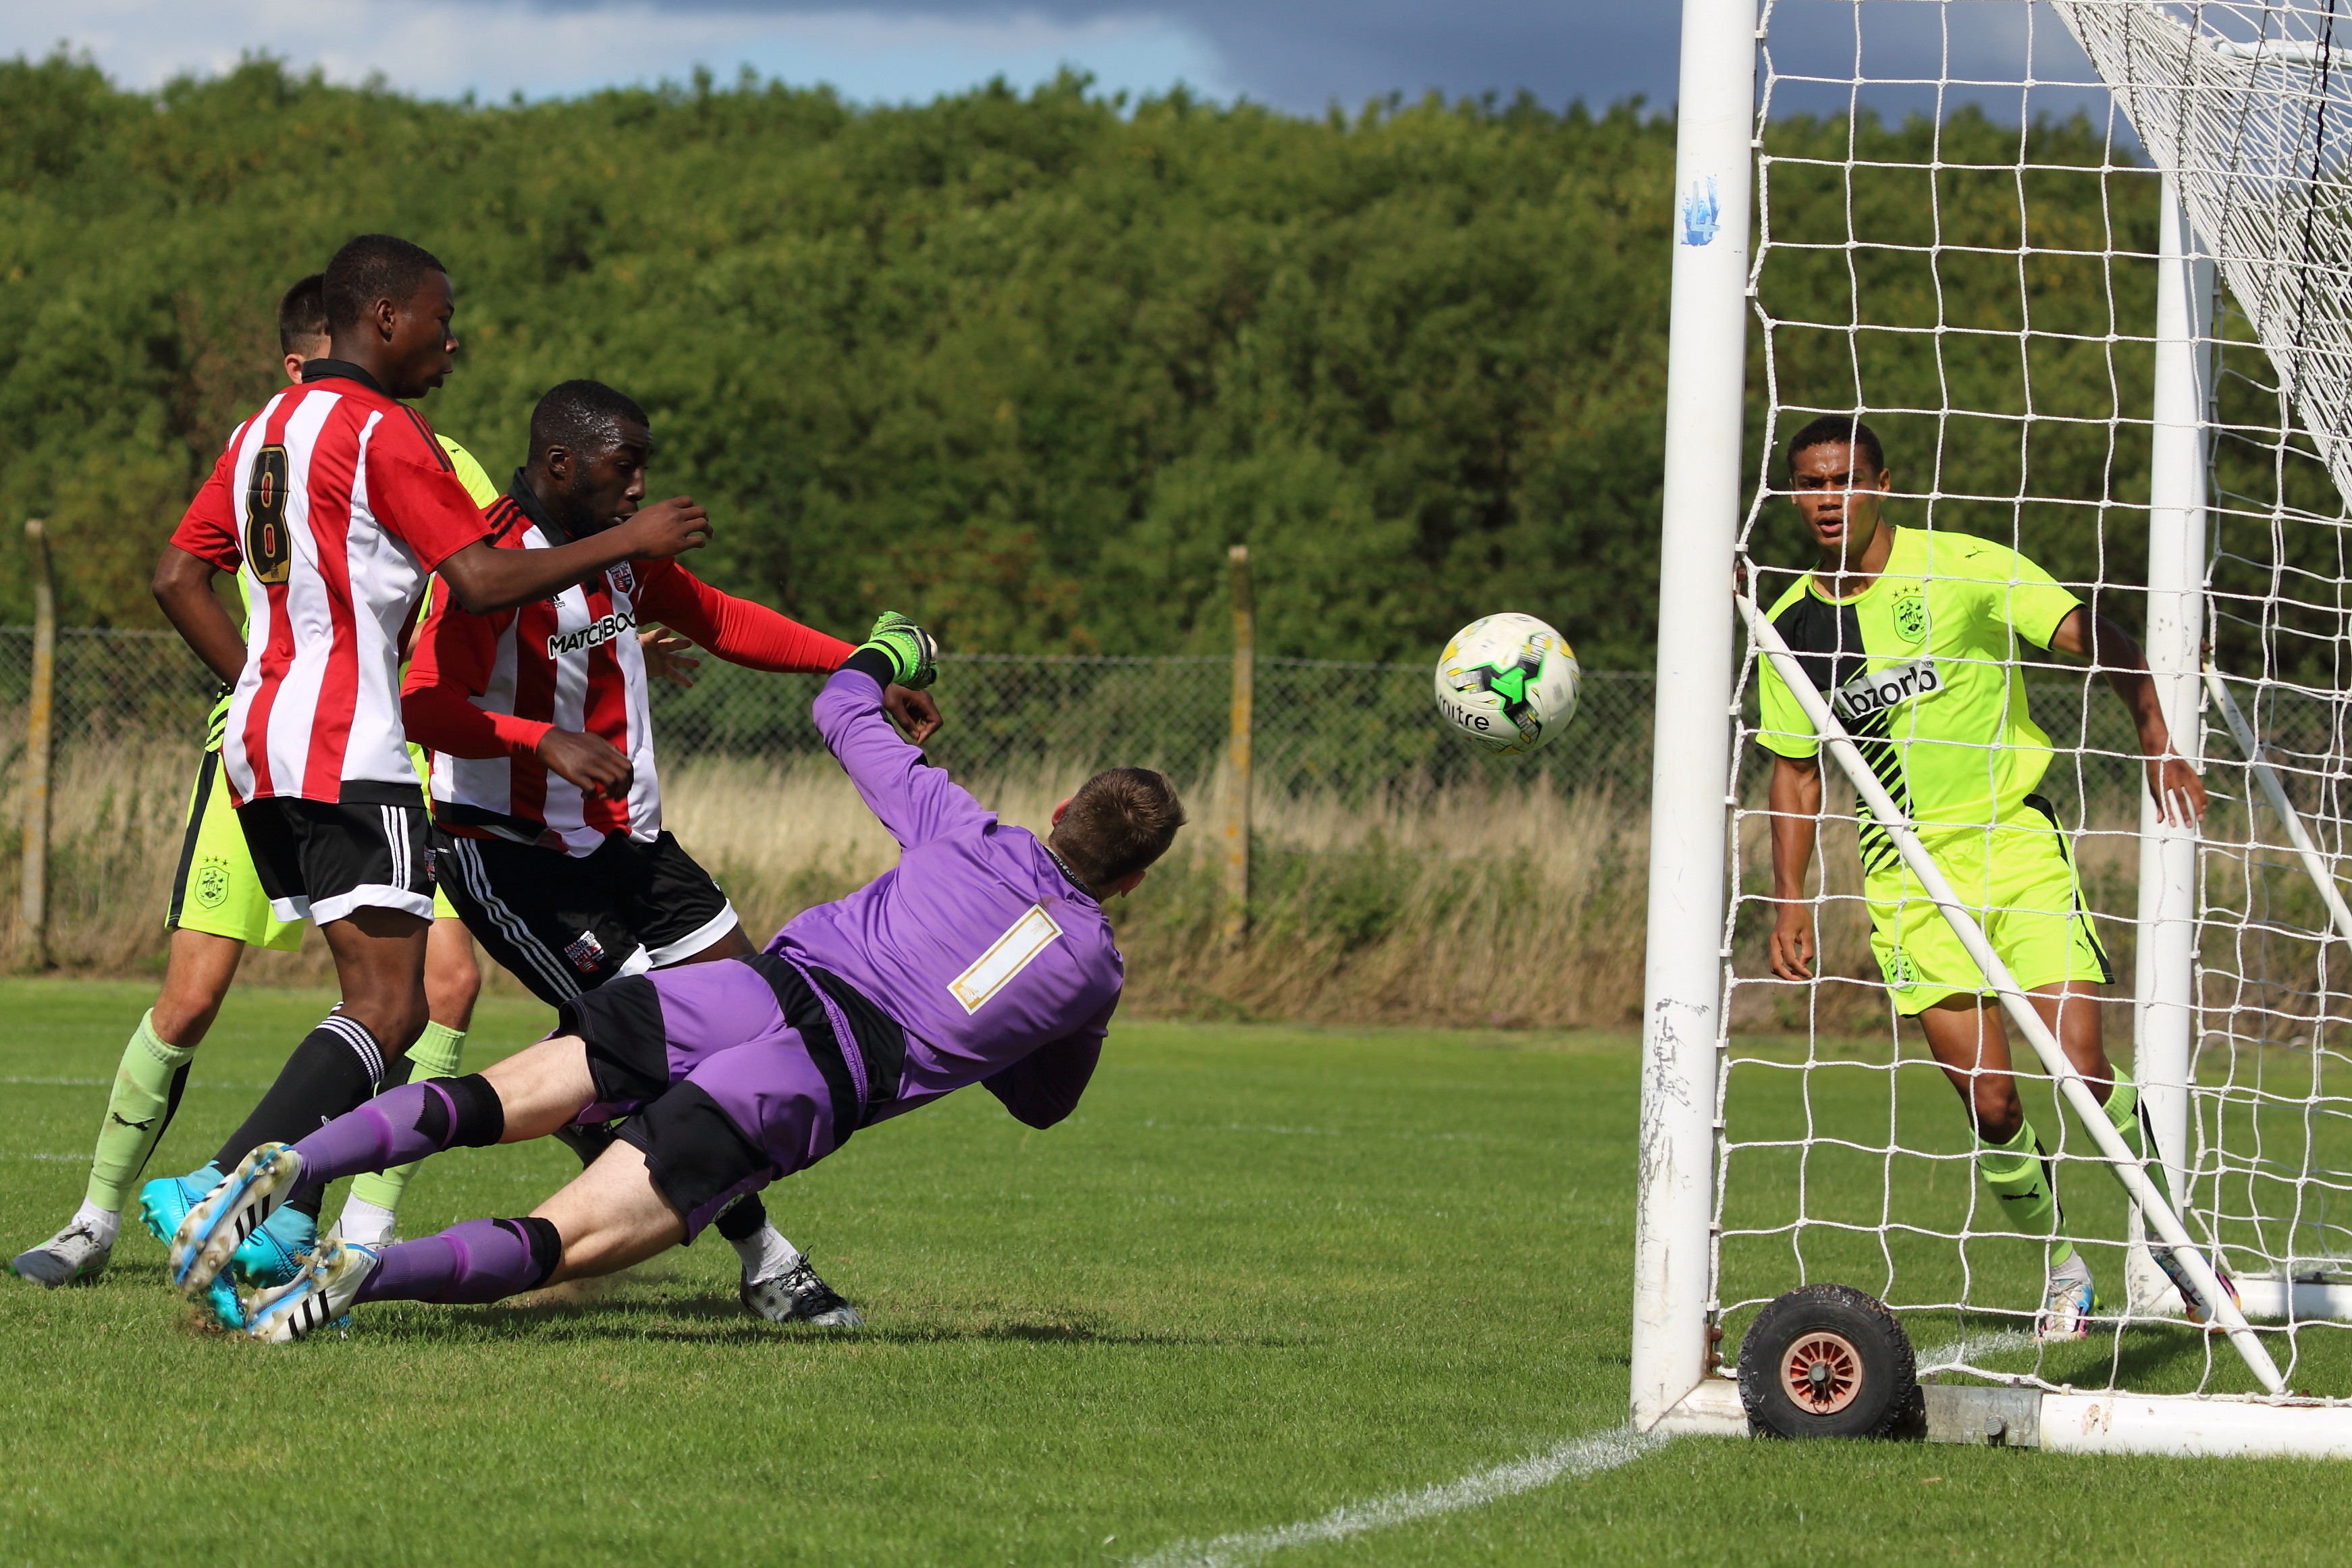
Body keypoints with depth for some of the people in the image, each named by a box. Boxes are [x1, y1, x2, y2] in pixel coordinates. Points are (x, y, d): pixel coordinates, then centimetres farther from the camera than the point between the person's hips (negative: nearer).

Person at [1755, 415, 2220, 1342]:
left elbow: (2093, 637, -8)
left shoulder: (1962, 569, -7)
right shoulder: (1792, 630, 3)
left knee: (2084, 1071, -13)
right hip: (1908, 873, 2)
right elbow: (1796, 774, 13)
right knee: (1988, 1104, -7)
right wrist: (1790, 906, 5)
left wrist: (2156, 738, -22)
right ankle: (2062, 1272, 14)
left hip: (2016, 838, -2)